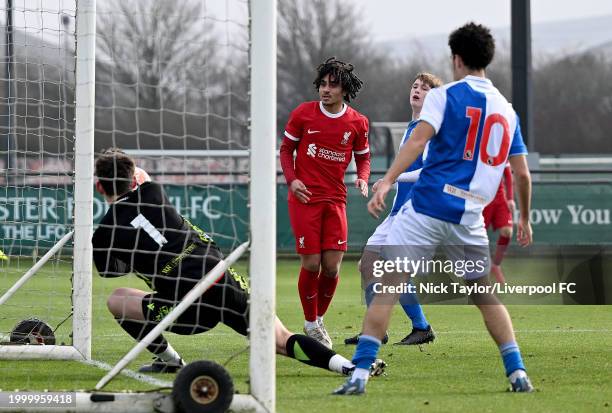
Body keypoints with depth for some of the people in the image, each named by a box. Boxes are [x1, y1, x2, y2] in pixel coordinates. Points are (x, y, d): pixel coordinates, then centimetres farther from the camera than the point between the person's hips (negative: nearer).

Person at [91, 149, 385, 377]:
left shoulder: (104, 236, 2)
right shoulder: (152, 192, 10)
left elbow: (109, 269, 24)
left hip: (190, 310, -4)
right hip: (223, 279, 4)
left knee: (116, 300, 17)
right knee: (282, 342, 10)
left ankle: (168, 360, 22)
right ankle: (349, 365, -11)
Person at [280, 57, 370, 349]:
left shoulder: (357, 123, 2)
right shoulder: (303, 114, -2)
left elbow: (363, 157, 15)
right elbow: (286, 148, 8)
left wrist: (362, 179, -6)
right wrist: (291, 179, -8)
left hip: (335, 199, 2)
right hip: (304, 197, -2)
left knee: (332, 266, -3)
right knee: (311, 264, -6)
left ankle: (320, 319, 20)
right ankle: (310, 324, 12)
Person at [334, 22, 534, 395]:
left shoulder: (446, 96, 1)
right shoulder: (507, 110, 16)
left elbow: (418, 140, -14)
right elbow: (522, 174, 17)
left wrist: (387, 182, -24)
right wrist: (524, 219, 31)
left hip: (428, 207, -4)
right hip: (470, 217, 4)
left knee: (389, 283, -6)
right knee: (484, 291, 21)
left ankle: (360, 373, -17)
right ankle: (518, 374, 13)